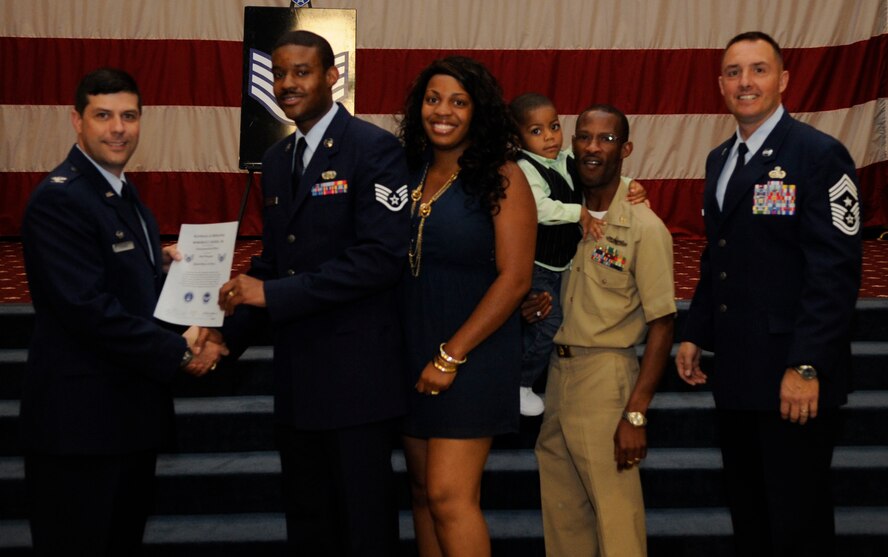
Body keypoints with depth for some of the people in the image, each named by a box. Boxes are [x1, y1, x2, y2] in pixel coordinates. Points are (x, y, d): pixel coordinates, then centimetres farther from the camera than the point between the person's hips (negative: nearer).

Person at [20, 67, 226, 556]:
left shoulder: (123, 194, 15)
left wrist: (160, 266, 0)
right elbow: (90, 310, -23)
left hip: (133, 413, 9)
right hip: (80, 419, -9)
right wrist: (181, 354, -17)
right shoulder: (59, 199, -15)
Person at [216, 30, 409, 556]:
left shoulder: (374, 149, -9)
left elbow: (382, 256, -20)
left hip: (356, 373, -7)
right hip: (296, 375, 7)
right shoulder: (276, 158, 13)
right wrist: (228, 336, 3)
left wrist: (272, 294, -19)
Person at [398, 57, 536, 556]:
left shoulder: (502, 178, -8)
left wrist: (451, 356, -15)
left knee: (449, 494, -9)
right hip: (412, 351, 6)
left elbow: (515, 279, -13)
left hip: (472, 355, -6)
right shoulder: (410, 173, 8)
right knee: (424, 491, 11)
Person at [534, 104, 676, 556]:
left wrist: (635, 414, -15)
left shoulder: (645, 228, -9)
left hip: (605, 378, -6)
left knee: (615, 517, -1)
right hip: (555, 371, 6)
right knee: (561, 516, 13)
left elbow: (661, 326, -11)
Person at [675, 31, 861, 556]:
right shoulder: (720, 159, 14)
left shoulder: (820, 154, -11)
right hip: (736, 373, 7)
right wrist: (695, 334, 14)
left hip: (793, 378, -7)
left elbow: (836, 270, -17)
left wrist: (807, 367, -21)